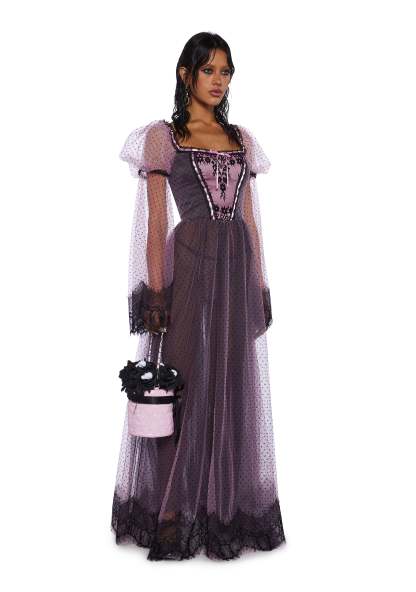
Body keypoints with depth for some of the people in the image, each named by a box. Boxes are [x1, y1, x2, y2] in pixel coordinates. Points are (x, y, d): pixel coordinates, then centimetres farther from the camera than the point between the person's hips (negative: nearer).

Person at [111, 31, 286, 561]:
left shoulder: (241, 138, 17)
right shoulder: (162, 136, 4)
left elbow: (250, 218, 15)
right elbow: (156, 224, -2)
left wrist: (259, 282, 10)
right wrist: (156, 291, -10)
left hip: (238, 266, 5)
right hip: (190, 263, -4)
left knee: (232, 388, 7)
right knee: (184, 384, -3)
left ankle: (228, 505, 18)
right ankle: (170, 513, 8)